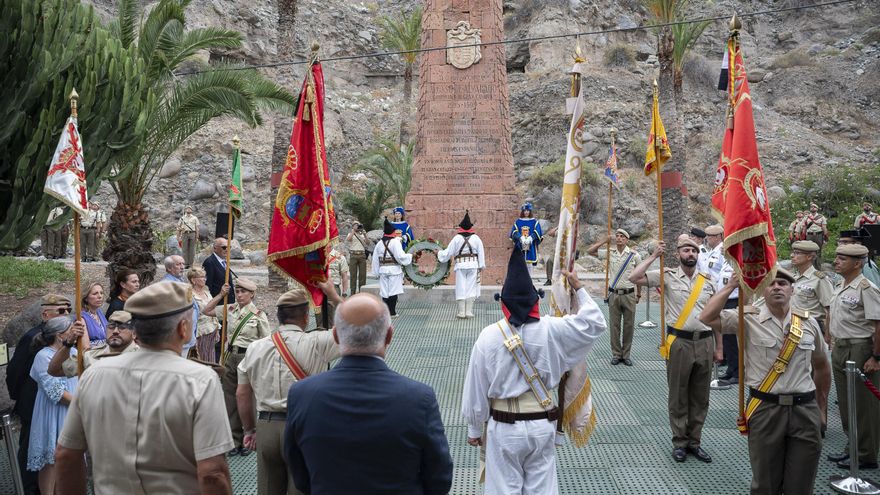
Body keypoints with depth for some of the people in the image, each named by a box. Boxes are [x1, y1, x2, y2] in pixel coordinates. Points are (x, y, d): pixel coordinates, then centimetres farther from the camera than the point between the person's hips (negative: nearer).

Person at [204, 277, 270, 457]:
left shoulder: (258, 315, -8)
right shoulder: (230, 309, 5)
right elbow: (207, 311, 12)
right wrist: (220, 295, 1)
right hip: (230, 357, 5)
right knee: (230, 400, 9)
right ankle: (235, 440, 21)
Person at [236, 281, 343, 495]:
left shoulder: (255, 348, 4)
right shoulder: (315, 343, -10)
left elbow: (242, 394, 9)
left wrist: (250, 429, 21)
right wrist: (334, 296, 5)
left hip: (265, 427, 4)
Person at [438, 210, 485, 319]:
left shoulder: (457, 238, -4)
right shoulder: (476, 238, 0)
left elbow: (448, 252, -2)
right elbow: (481, 253, 1)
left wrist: (439, 253, 15)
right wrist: (481, 266, 8)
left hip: (460, 266, -1)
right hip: (473, 265, 1)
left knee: (461, 289, 4)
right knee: (471, 288, 6)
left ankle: (461, 312, 6)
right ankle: (469, 312, 5)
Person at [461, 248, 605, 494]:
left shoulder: (489, 336, -12)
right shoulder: (551, 329, -10)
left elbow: (475, 390, -5)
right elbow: (595, 322, 4)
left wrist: (475, 430, 8)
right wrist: (579, 289, 13)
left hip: (503, 427, -2)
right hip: (542, 425, 2)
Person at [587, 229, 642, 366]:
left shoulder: (634, 255, -2)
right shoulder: (609, 253, 3)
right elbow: (590, 251, 4)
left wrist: (639, 294, 9)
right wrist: (604, 241, -1)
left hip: (629, 295, -1)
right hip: (614, 294, 1)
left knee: (629, 326, 5)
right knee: (614, 325, 5)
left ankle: (626, 355, 16)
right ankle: (616, 354, 14)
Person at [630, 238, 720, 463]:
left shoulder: (707, 281, 9)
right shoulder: (668, 276, -1)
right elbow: (634, 278, -12)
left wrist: (718, 347, 12)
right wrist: (653, 256, -9)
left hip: (704, 343, 3)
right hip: (679, 343, -3)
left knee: (700, 397, 11)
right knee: (678, 396, 6)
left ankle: (694, 441, 24)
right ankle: (679, 442, 18)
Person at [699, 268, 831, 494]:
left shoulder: (808, 322, 6)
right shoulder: (749, 318, -3)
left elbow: (822, 366, 17)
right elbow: (707, 318, -16)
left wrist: (821, 408, 20)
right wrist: (731, 286, -14)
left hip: (805, 410, 2)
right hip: (765, 409, -2)